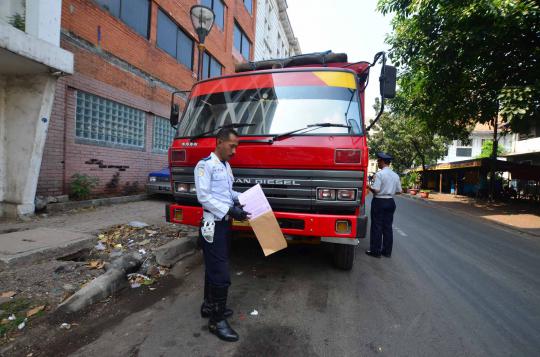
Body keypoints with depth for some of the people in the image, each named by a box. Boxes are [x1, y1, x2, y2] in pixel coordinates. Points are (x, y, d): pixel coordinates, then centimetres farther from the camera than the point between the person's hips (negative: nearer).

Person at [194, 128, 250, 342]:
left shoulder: (226, 166, 14)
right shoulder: (205, 165, -13)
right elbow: (204, 197, -19)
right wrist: (230, 210, -23)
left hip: (225, 224, 8)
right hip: (213, 225, -8)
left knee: (214, 268, 19)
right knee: (220, 275, -5)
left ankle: (209, 306, 35)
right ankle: (216, 321, 10)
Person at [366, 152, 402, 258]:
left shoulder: (379, 174, -14)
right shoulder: (395, 175, 6)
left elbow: (376, 190, -21)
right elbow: (399, 191, 9)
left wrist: (369, 186, -2)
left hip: (379, 202, -6)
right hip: (390, 202, 6)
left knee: (377, 227, 2)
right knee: (388, 227, 12)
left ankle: (375, 251, 8)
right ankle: (387, 251, 19)